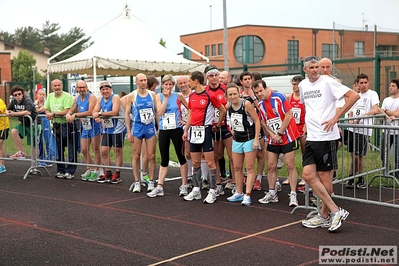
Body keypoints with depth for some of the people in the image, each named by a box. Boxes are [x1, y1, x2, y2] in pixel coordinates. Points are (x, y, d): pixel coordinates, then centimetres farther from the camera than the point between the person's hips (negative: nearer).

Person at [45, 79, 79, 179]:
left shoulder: (67, 96, -12)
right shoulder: (50, 96, 11)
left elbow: (67, 111, -21)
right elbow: (47, 109, 17)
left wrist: (53, 114, -16)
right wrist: (48, 114, -6)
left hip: (69, 125, -6)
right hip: (57, 125, 7)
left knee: (72, 150, -3)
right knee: (59, 150, 13)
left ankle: (70, 171, 4)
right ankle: (60, 170, 23)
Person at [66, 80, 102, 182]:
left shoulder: (91, 97, -14)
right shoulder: (77, 98, 9)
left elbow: (90, 112, -24)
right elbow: (72, 110, 17)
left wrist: (75, 115, -22)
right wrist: (68, 114, -7)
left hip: (94, 125, -7)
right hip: (85, 127, 8)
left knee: (95, 149, 1)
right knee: (84, 150, 11)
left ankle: (97, 171, 10)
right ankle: (89, 169, 25)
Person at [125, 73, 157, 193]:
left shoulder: (152, 94, 5)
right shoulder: (131, 96, -1)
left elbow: (157, 111, 10)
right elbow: (127, 114, 1)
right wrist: (129, 132, -4)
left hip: (150, 127, 2)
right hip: (137, 128, -1)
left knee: (151, 156, 2)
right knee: (136, 156, 3)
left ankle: (151, 182, 11)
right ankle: (136, 182, 11)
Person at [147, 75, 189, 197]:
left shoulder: (178, 96, -1)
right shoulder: (159, 96, 3)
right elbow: (160, 112, -12)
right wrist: (166, 97, -12)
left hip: (176, 130, -2)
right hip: (163, 131, 2)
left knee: (181, 157, 4)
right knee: (164, 159, 7)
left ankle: (184, 186, 13)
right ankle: (159, 187, 8)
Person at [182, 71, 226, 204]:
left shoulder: (210, 95, -10)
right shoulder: (191, 96, 11)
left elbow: (223, 110, -1)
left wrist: (218, 125, 4)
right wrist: (186, 130, 13)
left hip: (205, 130, -7)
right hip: (193, 130, 7)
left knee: (210, 162, -4)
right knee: (195, 162, 10)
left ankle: (212, 191, 3)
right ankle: (196, 190, 19)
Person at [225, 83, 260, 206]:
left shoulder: (246, 104, -18)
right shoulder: (228, 106, -2)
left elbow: (257, 121, -16)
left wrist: (256, 139, -19)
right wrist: (233, 130, 10)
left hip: (249, 139, -6)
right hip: (236, 140, 7)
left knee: (250, 168, -2)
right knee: (237, 168, 12)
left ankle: (247, 195, -1)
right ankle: (239, 193, 22)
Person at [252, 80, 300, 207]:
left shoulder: (279, 97, -15)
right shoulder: (260, 104, 3)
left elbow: (289, 115, -16)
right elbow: (263, 122, 10)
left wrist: (279, 133, -14)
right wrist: (272, 135, -6)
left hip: (287, 136, -6)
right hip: (272, 139, 6)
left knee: (290, 165, -5)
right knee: (271, 166, 7)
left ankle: (293, 195, 0)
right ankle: (272, 193, 19)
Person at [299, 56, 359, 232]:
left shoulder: (328, 82, -8)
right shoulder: (302, 85, 12)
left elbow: (354, 96, -14)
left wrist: (336, 117, -15)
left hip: (326, 136, -7)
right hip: (311, 137, 7)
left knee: (324, 176, 0)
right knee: (308, 175, -2)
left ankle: (324, 216, 13)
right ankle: (335, 211, 4)